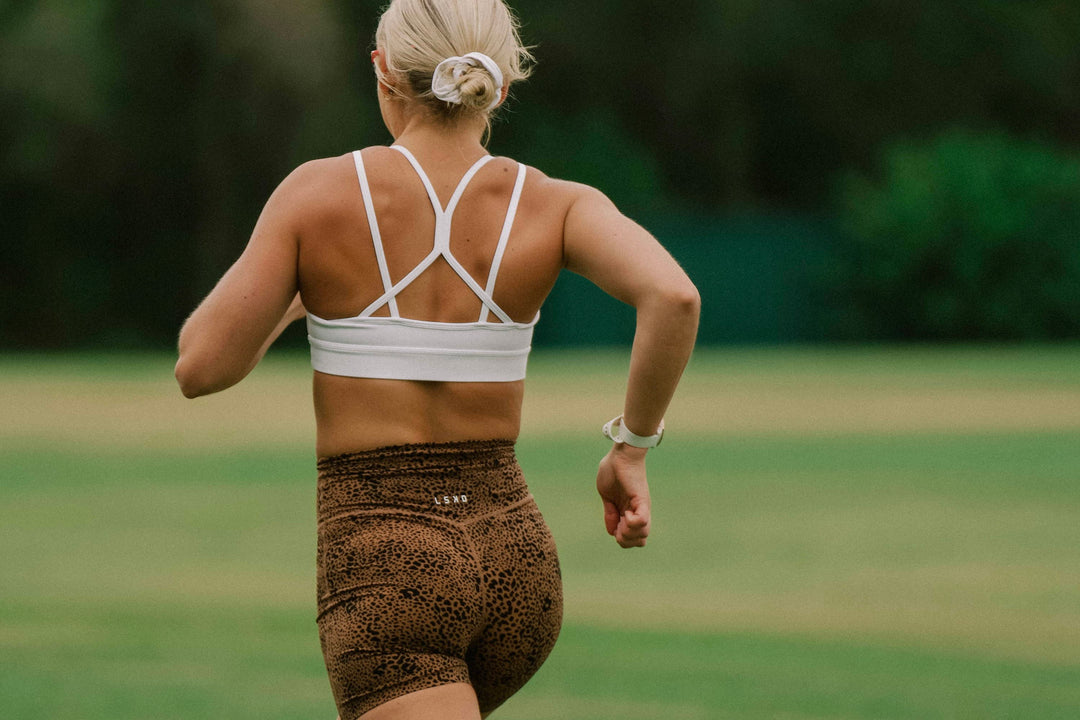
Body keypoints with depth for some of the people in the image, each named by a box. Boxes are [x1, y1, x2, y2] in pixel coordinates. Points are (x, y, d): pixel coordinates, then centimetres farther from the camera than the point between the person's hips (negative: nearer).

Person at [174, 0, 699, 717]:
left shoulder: (319, 192, -6)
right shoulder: (555, 206, -1)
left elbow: (201, 368, -5)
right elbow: (674, 296, -19)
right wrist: (632, 449, -4)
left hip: (385, 575, -5)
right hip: (517, 557, 5)